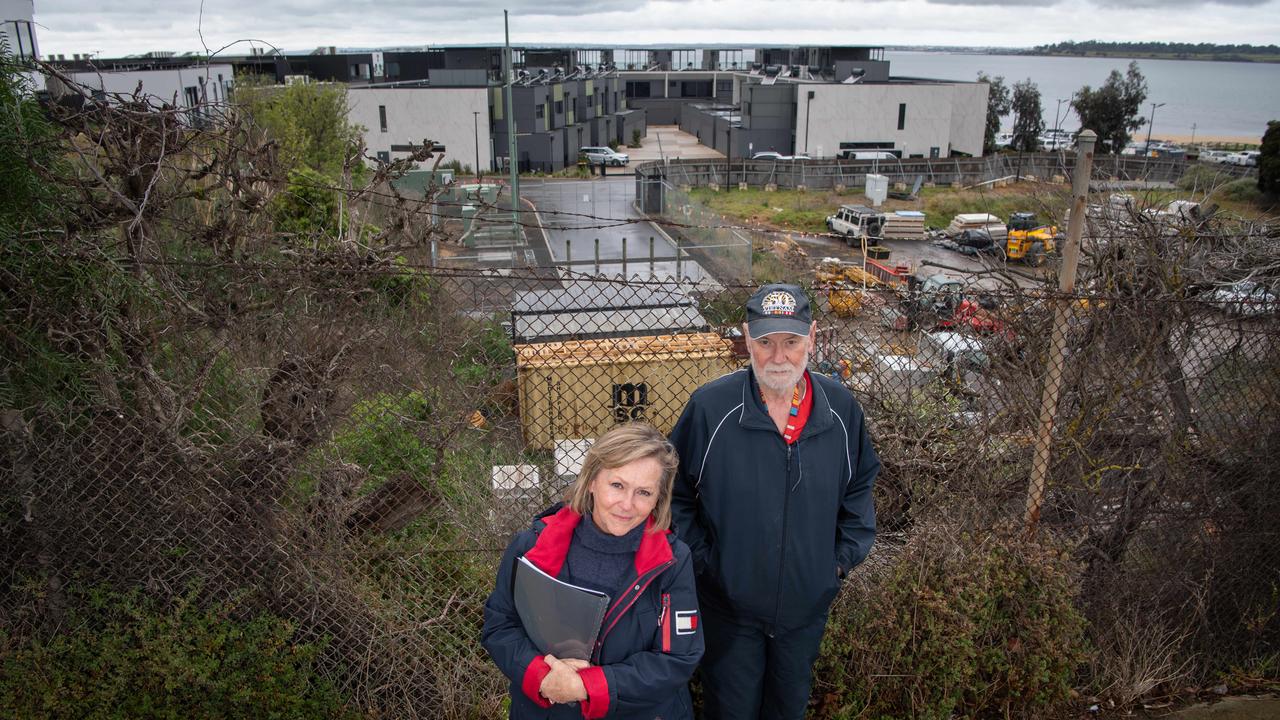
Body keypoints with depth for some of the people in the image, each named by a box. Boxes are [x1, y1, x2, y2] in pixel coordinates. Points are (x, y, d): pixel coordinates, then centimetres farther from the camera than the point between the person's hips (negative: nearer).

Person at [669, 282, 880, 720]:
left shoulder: (841, 408, -9)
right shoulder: (709, 407, -19)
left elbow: (860, 486, 7)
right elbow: (675, 492, -7)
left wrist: (844, 556, 1)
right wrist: (701, 561, -10)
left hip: (807, 604, 3)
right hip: (728, 604, -2)